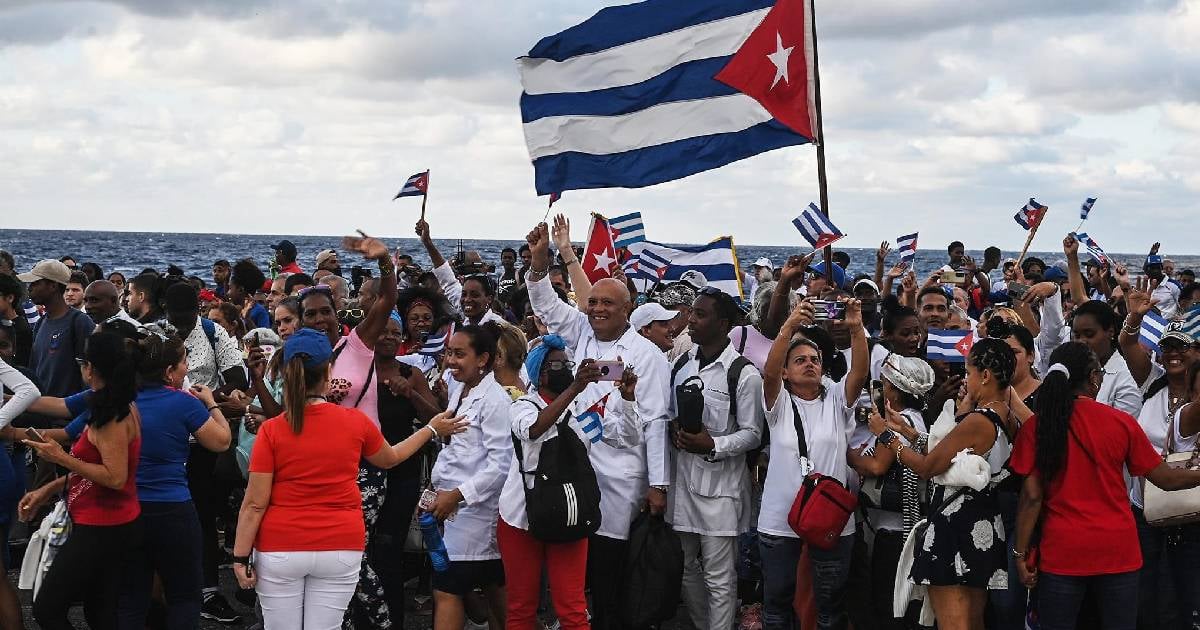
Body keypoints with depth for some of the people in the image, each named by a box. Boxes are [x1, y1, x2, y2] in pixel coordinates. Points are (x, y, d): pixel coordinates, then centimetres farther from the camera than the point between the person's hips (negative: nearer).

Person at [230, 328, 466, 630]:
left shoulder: (271, 430, -9)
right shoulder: (356, 422, -3)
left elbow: (255, 504, -9)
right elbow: (390, 458, 18)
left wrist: (240, 557, -2)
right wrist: (431, 429, 32)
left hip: (280, 550, -1)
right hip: (340, 549, 1)